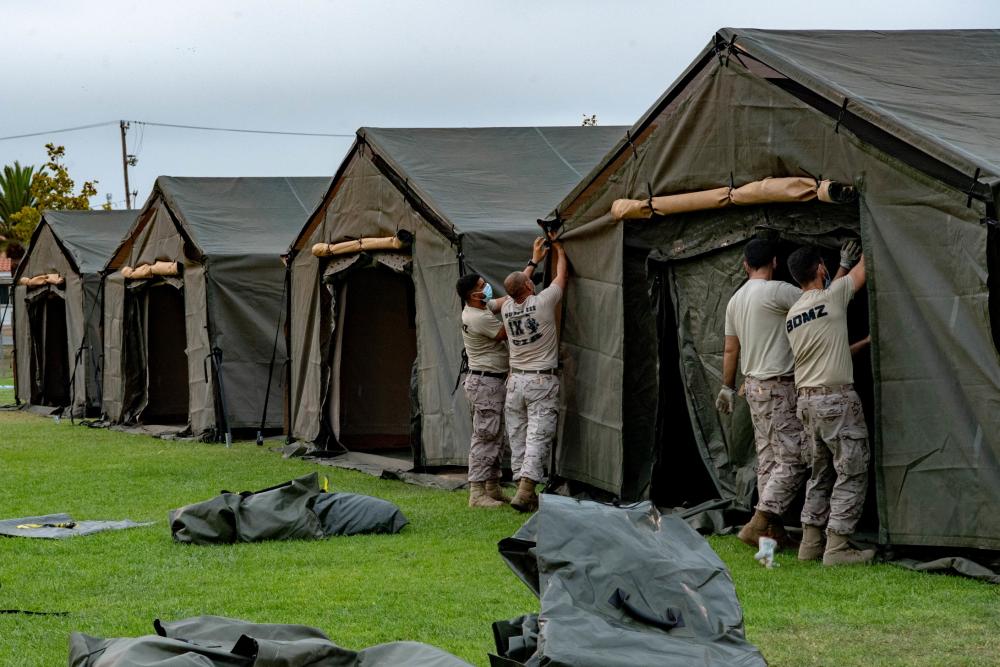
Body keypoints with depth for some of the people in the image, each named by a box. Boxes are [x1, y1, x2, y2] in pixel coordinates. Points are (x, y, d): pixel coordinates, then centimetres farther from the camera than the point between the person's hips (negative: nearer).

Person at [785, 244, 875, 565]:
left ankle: (811, 542, 15)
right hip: (837, 399, -8)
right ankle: (837, 547, -6)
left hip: (807, 401, 8)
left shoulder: (792, 315, 13)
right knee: (852, 473, -2)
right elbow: (864, 270, 4)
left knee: (820, 473, 16)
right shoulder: (831, 297, -9)